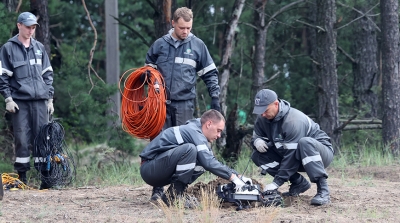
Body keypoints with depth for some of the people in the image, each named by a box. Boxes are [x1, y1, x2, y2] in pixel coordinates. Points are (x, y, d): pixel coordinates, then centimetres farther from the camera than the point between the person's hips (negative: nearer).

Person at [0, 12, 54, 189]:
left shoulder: (39, 48, 15)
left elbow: (48, 74, 18)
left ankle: (46, 176, 2)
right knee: (22, 140, -5)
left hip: (40, 101, 3)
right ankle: (21, 177, 0)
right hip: (20, 102, -3)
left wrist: (50, 98, 12)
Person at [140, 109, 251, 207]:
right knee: (189, 149, -27)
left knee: (201, 165, 4)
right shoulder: (194, 132, -16)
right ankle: (175, 196, -22)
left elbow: (212, 161, 20)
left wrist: (239, 176, 10)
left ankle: (169, 195, 0)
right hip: (149, 169, -10)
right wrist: (233, 177, -22)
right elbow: (209, 162, -26)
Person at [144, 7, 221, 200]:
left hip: (184, 103, 0)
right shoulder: (160, 45, 6)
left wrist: (215, 97, 3)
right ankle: (158, 188, 0)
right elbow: (148, 69, 20)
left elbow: (210, 74, 10)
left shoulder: (197, 45, 5)